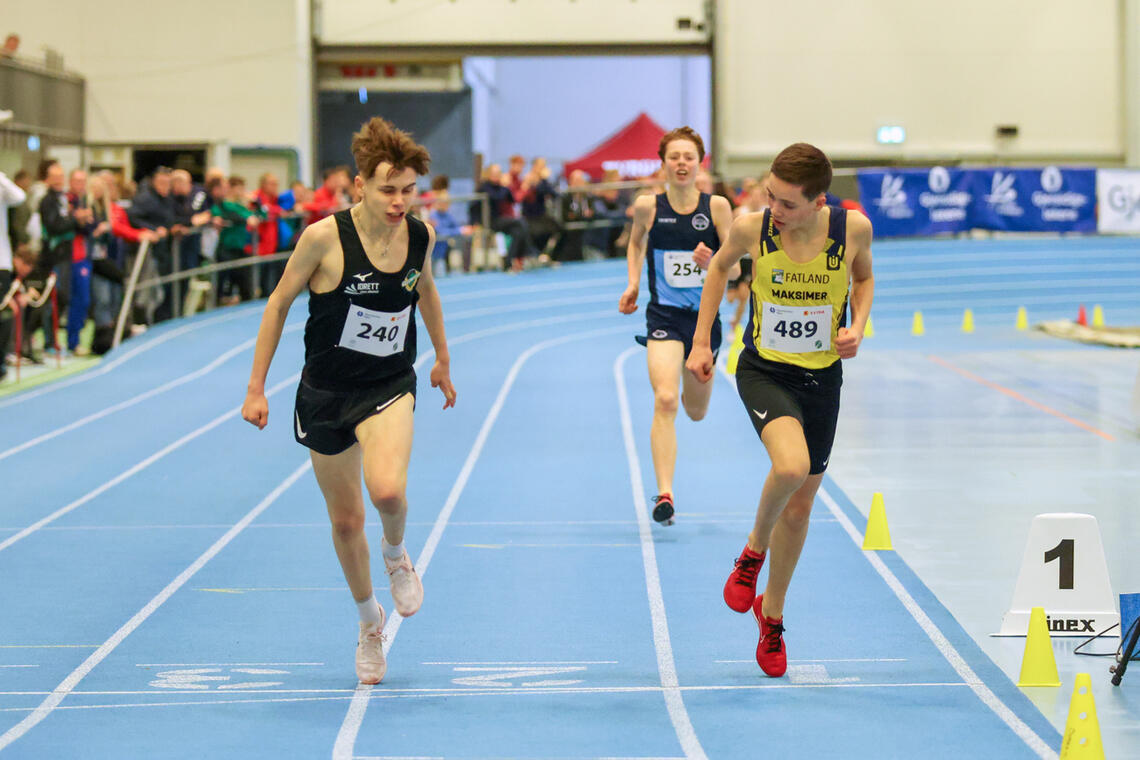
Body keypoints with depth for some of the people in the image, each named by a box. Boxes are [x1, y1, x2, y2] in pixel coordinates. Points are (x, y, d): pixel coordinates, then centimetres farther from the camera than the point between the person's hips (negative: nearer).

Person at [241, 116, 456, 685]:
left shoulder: (420, 234, -8)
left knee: (387, 489, -27)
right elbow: (279, 303, -6)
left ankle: (396, 553, 8)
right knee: (345, 520, 9)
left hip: (389, 387, 1)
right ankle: (369, 621, 34)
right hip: (326, 392, -1)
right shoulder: (325, 238, -18)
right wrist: (256, 388, -4)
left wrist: (442, 358, 24)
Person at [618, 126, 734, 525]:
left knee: (696, 412, 19)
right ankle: (664, 495, -24)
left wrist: (712, 262, -24)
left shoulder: (717, 206, -6)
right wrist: (633, 283, 8)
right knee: (664, 401, -22)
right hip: (664, 316, -2)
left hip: (704, 316, 2)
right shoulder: (647, 206, -4)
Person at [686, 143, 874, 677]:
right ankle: (753, 553, 1)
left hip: (822, 378, 2)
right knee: (791, 466, -31)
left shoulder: (853, 228, -15)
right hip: (764, 371, -2)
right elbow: (720, 266, 6)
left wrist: (858, 326, -11)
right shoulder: (751, 228, -17)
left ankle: (772, 615, 34)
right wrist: (701, 342, 4)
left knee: (800, 505, 12)